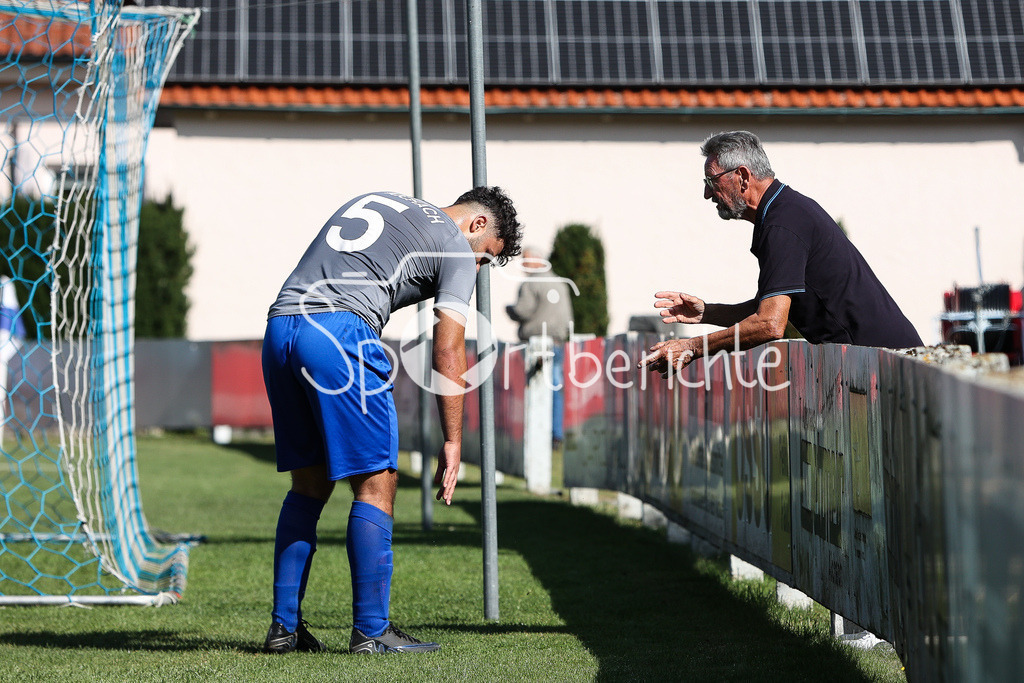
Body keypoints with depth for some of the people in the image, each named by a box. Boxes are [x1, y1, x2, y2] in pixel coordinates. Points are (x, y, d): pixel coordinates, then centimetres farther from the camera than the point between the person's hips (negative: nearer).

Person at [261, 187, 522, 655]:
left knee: (309, 483, 16)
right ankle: (371, 631, 1)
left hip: (277, 327, 7)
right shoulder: (457, 248, 9)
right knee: (376, 485, 1)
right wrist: (452, 442, 6)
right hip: (340, 331, -7)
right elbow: (448, 350, 3)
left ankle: (283, 626, 15)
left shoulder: (373, 200, 31)